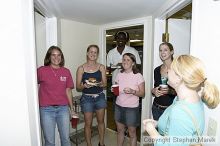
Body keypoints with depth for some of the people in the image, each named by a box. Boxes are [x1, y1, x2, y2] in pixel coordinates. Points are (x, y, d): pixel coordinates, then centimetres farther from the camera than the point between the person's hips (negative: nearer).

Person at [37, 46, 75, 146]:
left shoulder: (66, 72, 3)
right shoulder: (41, 71, -5)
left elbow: (68, 91, 8)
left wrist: (72, 108, 10)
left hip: (63, 108, 2)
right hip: (46, 110, -2)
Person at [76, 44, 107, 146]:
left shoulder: (101, 67, -1)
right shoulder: (81, 68, -6)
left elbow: (105, 84, 0)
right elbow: (78, 87, -4)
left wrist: (99, 83, -21)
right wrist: (84, 85, -24)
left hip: (100, 97, 3)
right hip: (87, 98, -2)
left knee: (101, 121, 17)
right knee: (88, 123, 9)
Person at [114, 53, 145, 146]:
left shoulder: (138, 76, -10)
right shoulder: (119, 75, 3)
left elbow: (142, 93, -9)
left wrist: (132, 91, -26)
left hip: (132, 108, -4)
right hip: (119, 106, 4)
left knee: (132, 133, 10)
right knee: (120, 130, 18)